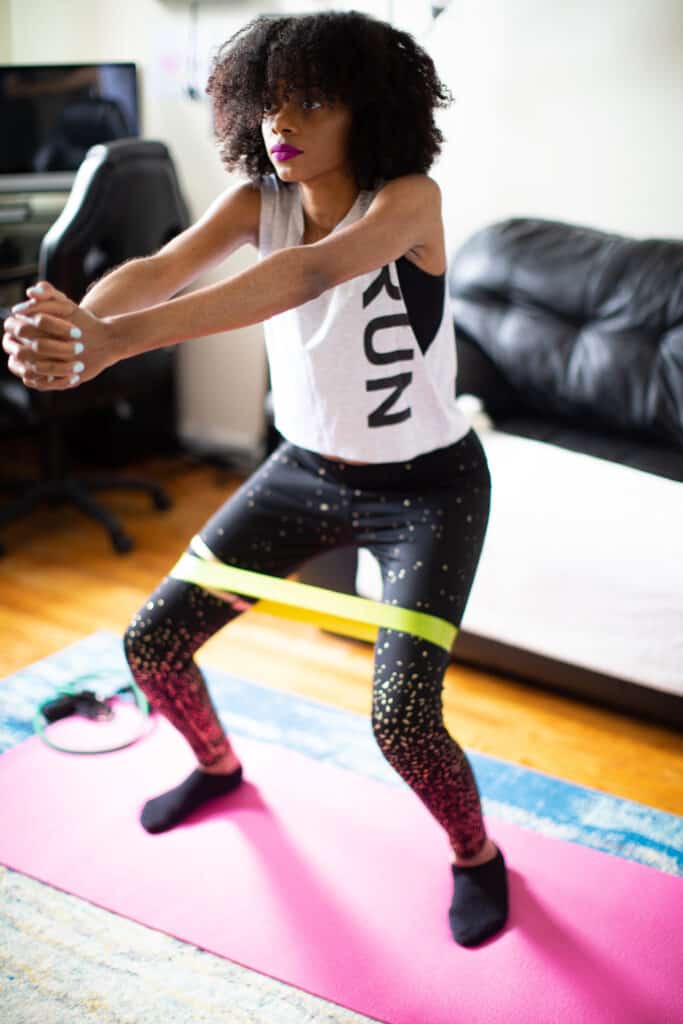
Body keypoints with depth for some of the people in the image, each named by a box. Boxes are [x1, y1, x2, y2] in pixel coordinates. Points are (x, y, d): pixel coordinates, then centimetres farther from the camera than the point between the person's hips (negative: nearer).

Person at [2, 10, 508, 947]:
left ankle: (476, 852, 16)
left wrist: (120, 338, -55)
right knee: (153, 641, 4)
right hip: (305, 470, 6)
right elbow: (159, 267, -25)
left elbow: (310, 274, -42)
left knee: (401, 715, -19)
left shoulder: (410, 199, -22)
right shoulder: (258, 201, -7)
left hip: (426, 486, -5)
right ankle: (218, 766, 38)